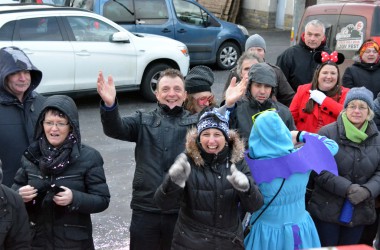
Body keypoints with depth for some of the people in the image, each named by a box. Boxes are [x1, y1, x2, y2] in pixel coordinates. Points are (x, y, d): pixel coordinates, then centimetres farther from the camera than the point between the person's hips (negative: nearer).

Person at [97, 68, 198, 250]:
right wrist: (109, 105, -30)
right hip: (146, 209, 0)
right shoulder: (143, 121, 7)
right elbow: (115, 129, -9)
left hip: (182, 211, 0)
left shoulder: (196, 122, 6)